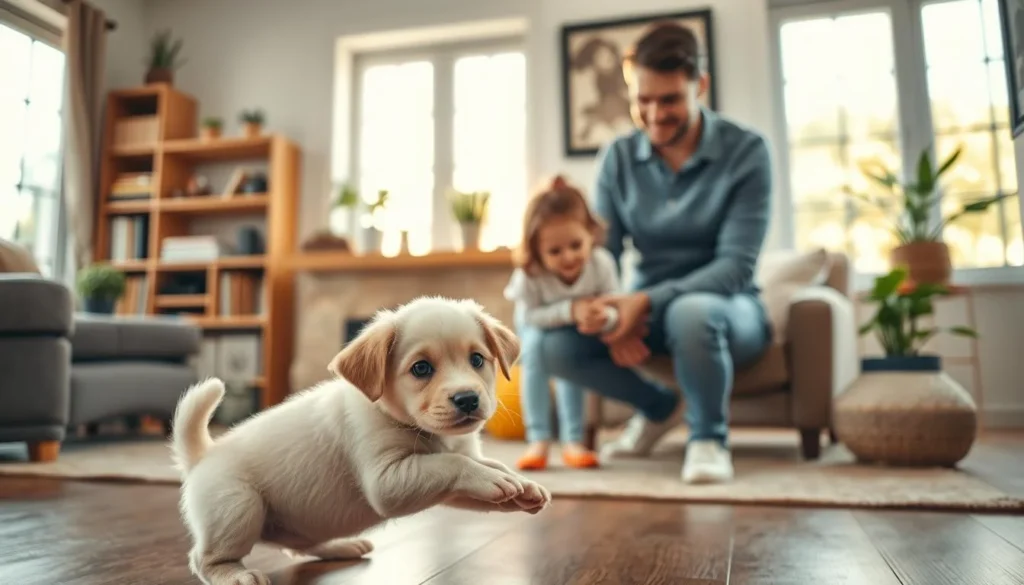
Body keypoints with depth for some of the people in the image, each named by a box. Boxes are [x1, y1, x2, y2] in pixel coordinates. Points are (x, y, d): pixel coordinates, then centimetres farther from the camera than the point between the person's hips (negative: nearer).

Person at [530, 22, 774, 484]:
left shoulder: (746, 151, -12)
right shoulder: (617, 158, -2)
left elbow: (737, 265, -20)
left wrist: (648, 301, -32)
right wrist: (613, 315, -25)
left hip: (725, 306, -3)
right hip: (646, 309, 4)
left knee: (691, 312, -40)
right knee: (553, 343, -21)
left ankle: (709, 435, -8)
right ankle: (658, 407, 8)